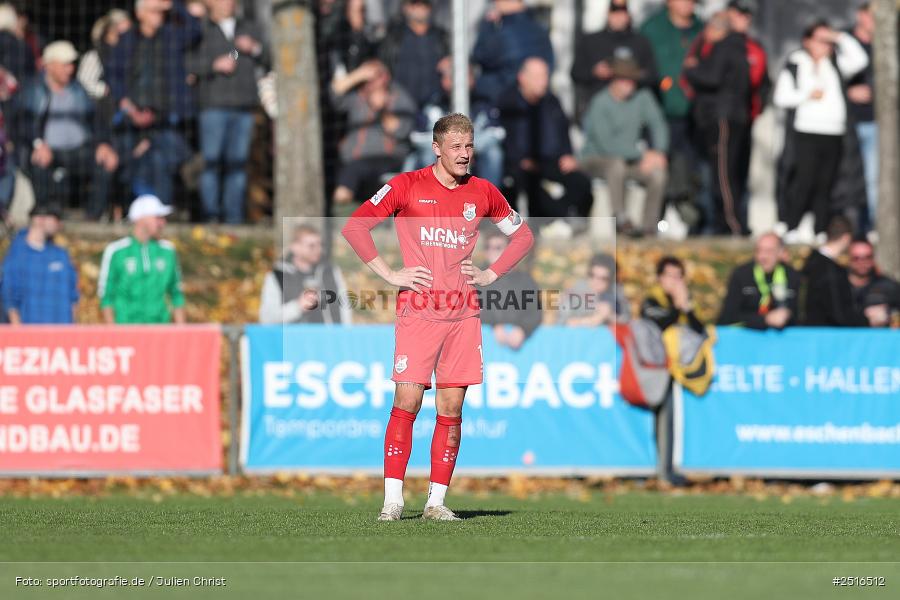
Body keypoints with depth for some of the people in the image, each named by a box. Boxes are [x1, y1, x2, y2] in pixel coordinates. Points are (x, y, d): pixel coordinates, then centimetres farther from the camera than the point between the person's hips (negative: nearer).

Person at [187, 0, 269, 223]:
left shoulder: (250, 29, 20)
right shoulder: (200, 30, 6)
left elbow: (267, 62, 17)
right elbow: (187, 63, -3)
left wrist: (254, 49, -1)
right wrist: (214, 65, -13)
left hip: (243, 106, 4)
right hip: (213, 106, -4)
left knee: (238, 163, 3)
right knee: (211, 162, -9)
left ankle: (234, 217, 6)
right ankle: (211, 217, -8)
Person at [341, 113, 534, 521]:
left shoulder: (482, 193, 10)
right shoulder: (407, 186, -1)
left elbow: (523, 235, 23)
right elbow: (354, 227, -1)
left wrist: (490, 274, 10)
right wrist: (389, 274, -6)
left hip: (463, 314, 3)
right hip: (417, 310, -3)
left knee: (451, 409, 2)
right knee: (406, 402, -9)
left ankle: (436, 501, 6)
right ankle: (393, 500, -7)